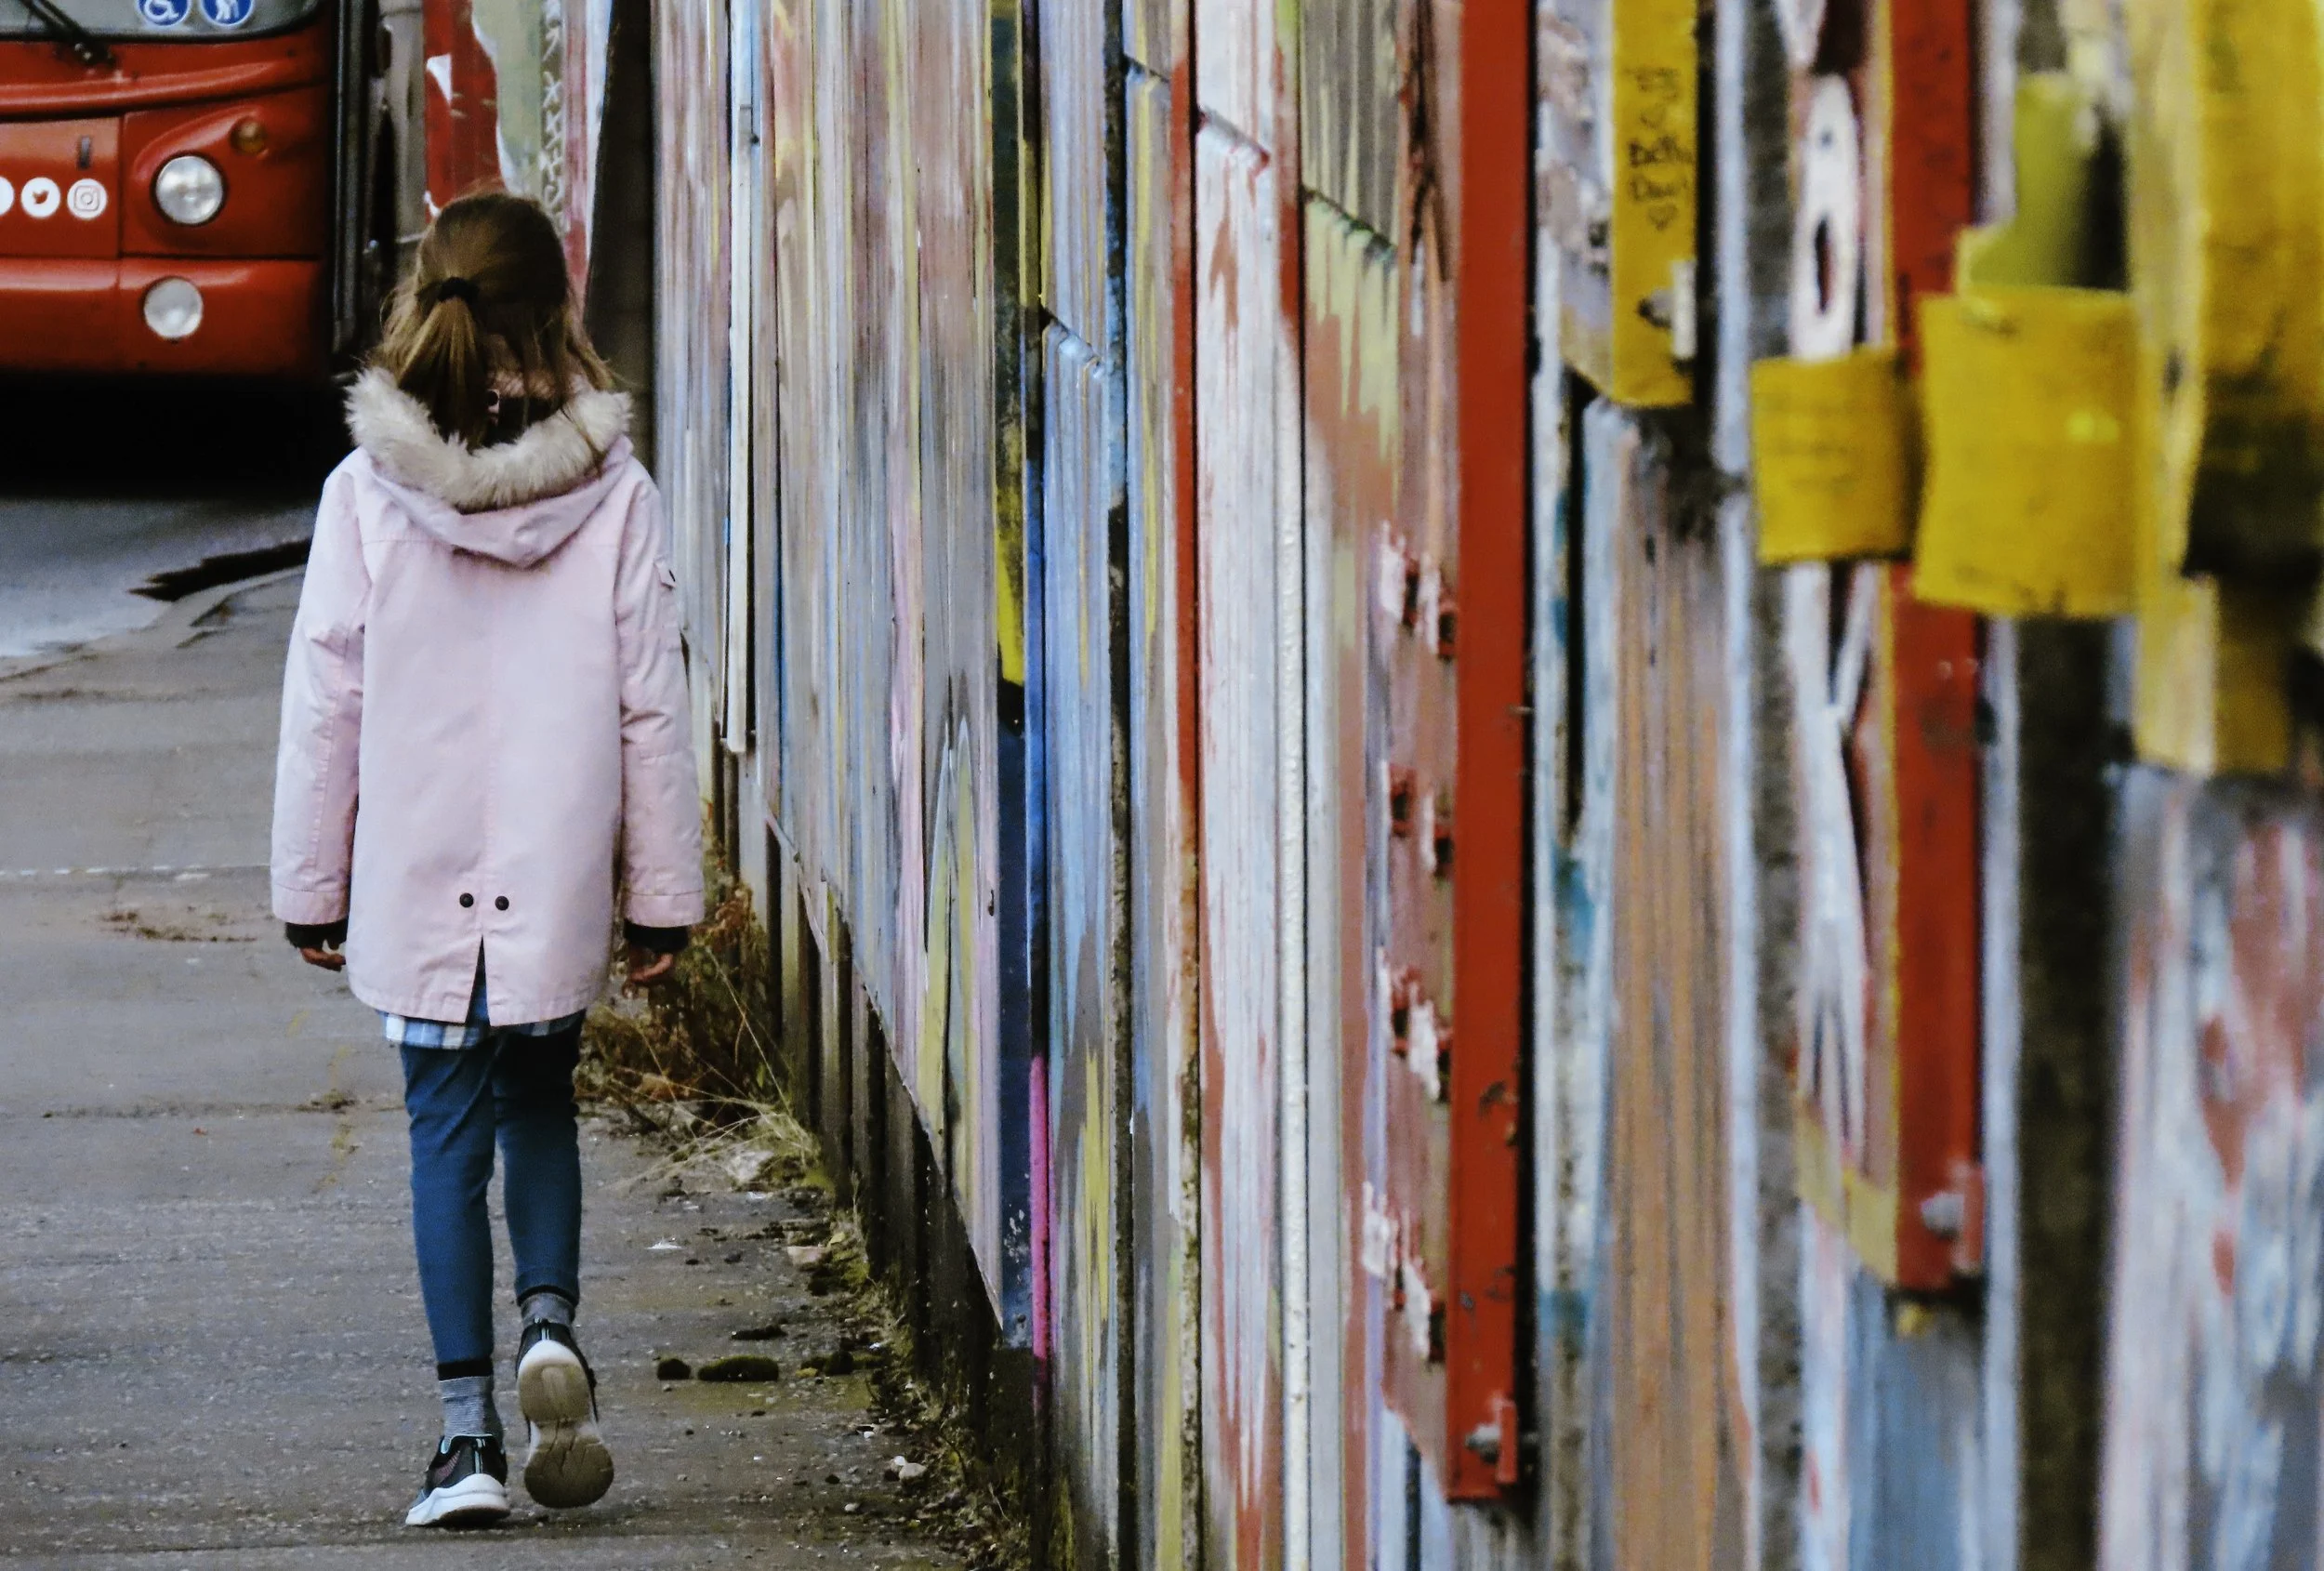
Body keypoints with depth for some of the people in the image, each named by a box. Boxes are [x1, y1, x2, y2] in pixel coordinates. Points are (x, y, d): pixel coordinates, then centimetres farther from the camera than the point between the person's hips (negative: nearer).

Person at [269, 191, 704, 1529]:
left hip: (415, 881, 0)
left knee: (449, 1130, 8)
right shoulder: (615, 492, -6)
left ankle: (469, 1431, 3)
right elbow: (653, 706, -3)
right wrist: (665, 894, 6)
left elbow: (325, 703, -2)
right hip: (560, 875, 0)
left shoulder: (368, 493, -7)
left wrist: (312, 887, 8)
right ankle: (551, 1321, -2)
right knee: (540, 1102, 21)